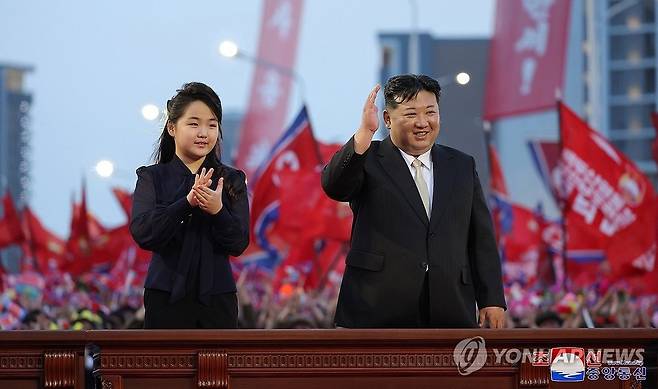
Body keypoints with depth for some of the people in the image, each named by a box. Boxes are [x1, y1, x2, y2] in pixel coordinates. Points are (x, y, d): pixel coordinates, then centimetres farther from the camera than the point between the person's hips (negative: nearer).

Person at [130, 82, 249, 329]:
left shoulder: (232, 180, 6)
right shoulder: (152, 178, 3)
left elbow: (239, 244, -2)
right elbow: (142, 233, -12)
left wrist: (217, 211, -21)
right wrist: (187, 203, -25)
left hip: (217, 298, 1)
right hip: (167, 297, -1)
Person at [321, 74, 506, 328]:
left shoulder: (462, 166, 16)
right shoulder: (367, 159, 5)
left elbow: (482, 238, 15)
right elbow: (334, 186, -17)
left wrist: (492, 300, 7)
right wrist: (364, 132, -29)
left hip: (449, 314, 3)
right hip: (379, 314, -3)